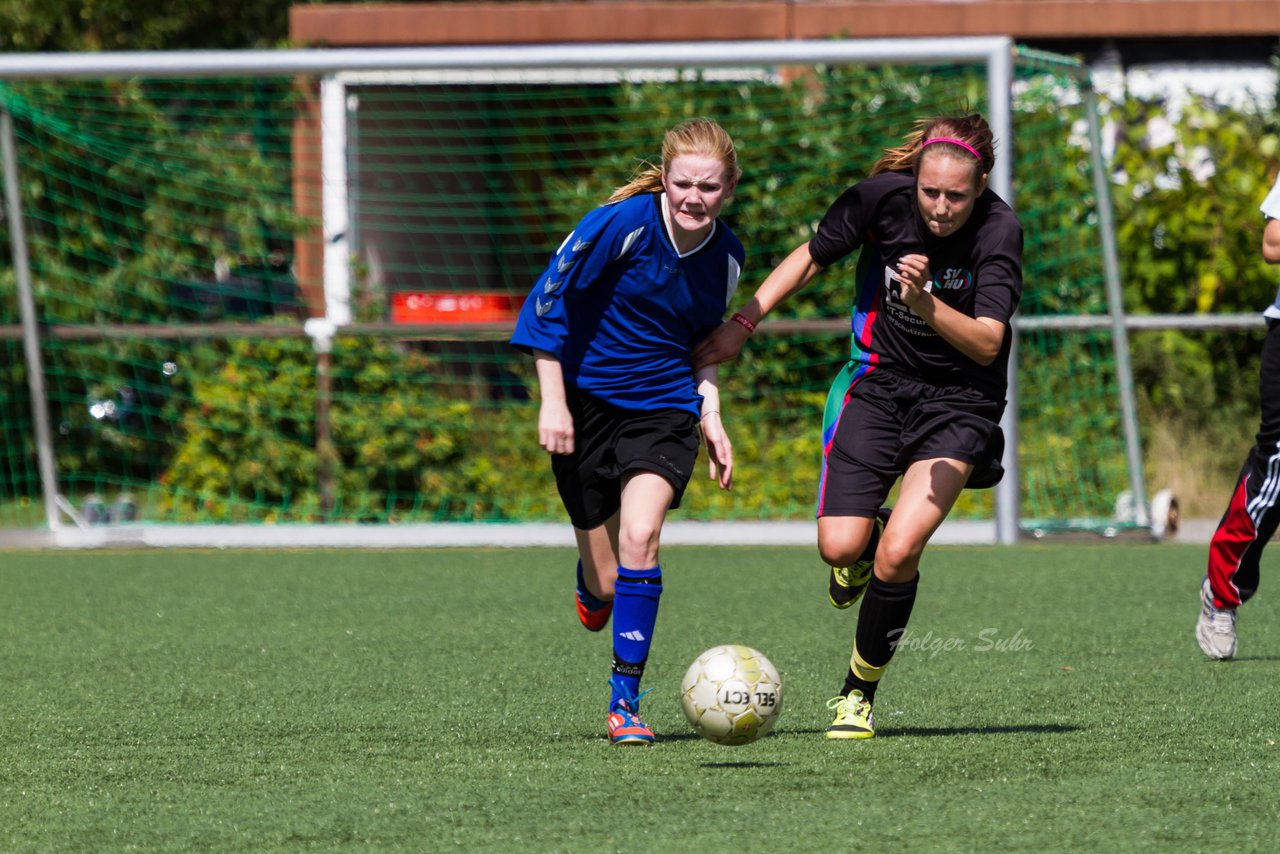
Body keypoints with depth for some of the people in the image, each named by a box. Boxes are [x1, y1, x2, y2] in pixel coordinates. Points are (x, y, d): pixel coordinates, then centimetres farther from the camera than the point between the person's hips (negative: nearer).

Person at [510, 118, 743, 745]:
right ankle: (593, 582, 43)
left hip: (664, 409, 2)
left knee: (639, 536, -24)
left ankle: (625, 700, -15)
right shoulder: (623, 223, -16)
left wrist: (711, 416, 6)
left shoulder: (725, 256, 0)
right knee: (607, 586, 1)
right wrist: (553, 401, -14)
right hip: (587, 402, -2)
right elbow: (547, 300, -11)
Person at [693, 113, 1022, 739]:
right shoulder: (883, 196, -14)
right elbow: (811, 257, 3)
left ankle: (858, 693, 4)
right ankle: (863, 552, 27)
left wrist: (925, 303, -41)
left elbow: (987, 345, -25)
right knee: (839, 546, -14)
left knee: (897, 555, -18)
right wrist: (742, 324, 2)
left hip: (959, 402, -2)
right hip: (879, 382, 2)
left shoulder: (999, 231, -20)